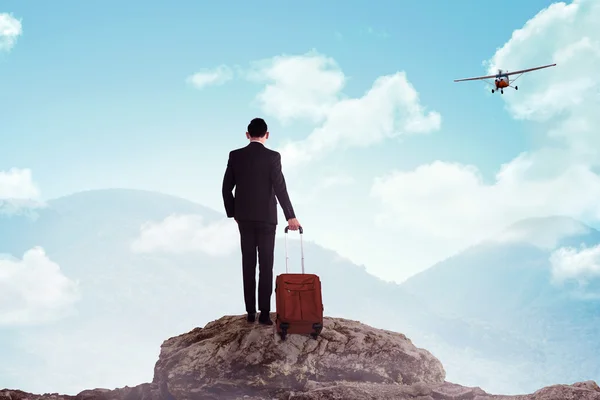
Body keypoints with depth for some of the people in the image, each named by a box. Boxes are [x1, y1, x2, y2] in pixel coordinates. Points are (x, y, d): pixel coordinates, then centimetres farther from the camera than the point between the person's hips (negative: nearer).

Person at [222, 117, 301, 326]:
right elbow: (280, 189, -15)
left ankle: (250, 312, 12)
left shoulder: (235, 156, 0)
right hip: (266, 217, -3)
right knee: (265, 266, 2)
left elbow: (226, 188, 2)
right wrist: (291, 217, -9)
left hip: (244, 217, 3)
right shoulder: (272, 156, -11)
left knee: (248, 265, 9)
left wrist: (232, 213, 15)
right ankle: (264, 313, 0)